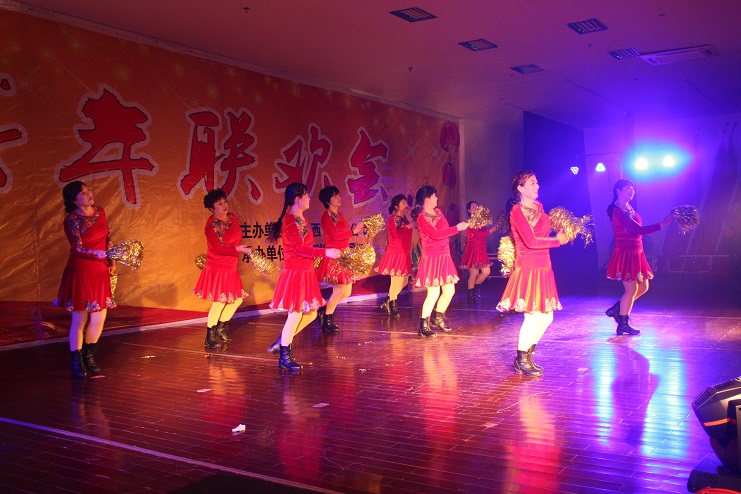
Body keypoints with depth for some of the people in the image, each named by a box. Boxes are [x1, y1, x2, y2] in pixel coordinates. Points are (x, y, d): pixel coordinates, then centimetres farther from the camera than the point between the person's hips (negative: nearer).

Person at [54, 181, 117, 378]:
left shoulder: (99, 211, 6)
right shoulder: (72, 220, -12)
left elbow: (107, 237, 15)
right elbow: (78, 249, -19)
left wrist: (112, 261, 7)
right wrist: (104, 254, -29)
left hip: (100, 272, 6)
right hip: (81, 271, -5)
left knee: (100, 316, 7)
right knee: (80, 319, 1)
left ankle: (89, 356, 27)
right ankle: (77, 364, 14)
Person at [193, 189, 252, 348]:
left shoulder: (233, 217, 5)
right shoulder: (211, 225, -17)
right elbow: (219, 248, -22)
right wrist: (238, 249, -30)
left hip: (231, 267, 8)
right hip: (217, 268, -8)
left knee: (237, 299, 13)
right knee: (219, 302, -4)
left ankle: (221, 329, 30)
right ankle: (210, 338, 10)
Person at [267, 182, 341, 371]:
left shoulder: (300, 219, 14)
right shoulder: (290, 220, -16)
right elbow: (299, 248, -24)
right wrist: (325, 252, -28)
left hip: (305, 272, 10)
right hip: (295, 272, -10)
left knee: (310, 313, 13)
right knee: (295, 314, -4)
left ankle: (282, 342, 24)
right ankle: (284, 357, 9)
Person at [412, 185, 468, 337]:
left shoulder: (438, 211, 14)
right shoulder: (422, 217, -12)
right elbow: (436, 234, -21)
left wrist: (462, 226, 4)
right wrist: (457, 228, -17)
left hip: (444, 257, 8)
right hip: (431, 258, -8)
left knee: (449, 291, 10)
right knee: (434, 293, -10)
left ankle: (438, 319, 29)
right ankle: (424, 326, 1)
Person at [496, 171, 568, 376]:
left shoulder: (539, 206, 13)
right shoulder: (517, 211, -12)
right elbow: (531, 242, -18)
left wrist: (561, 231, 3)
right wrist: (557, 240, -10)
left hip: (543, 268, 8)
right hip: (527, 268, -8)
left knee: (546, 317, 11)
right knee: (533, 316, -6)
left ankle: (527, 355, 25)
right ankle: (521, 360, 9)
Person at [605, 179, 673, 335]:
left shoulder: (629, 209, 13)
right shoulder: (618, 211, -19)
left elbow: (638, 230, 12)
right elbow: (639, 230, -26)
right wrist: (662, 224, -26)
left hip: (635, 253, 10)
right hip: (625, 254, -10)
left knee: (643, 286, 14)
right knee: (631, 289, -4)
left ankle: (616, 309, 24)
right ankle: (623, 325, 9)